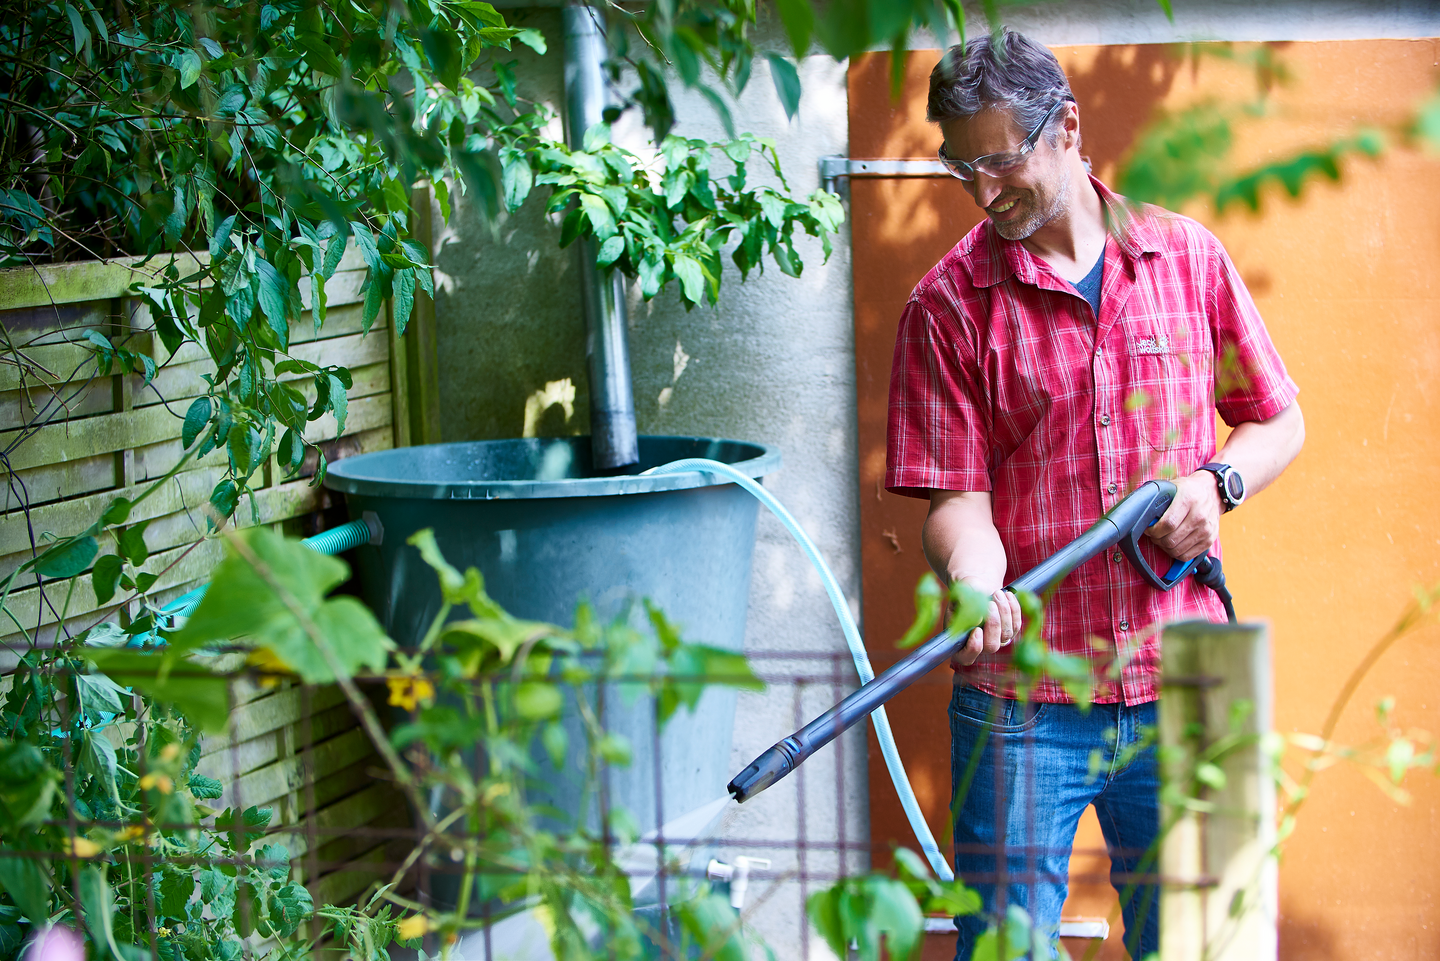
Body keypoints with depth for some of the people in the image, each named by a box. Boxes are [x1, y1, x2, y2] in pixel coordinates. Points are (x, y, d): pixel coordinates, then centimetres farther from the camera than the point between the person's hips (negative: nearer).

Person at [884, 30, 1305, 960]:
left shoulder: (1189, 256, 6)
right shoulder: (950, 303, -1)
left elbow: (1279, 421, 15)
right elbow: (958, 496, -6)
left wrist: (1218, 483, -5)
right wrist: (979, 595, -25)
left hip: (1182, 695, 2)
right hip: (1021, 700, -2)